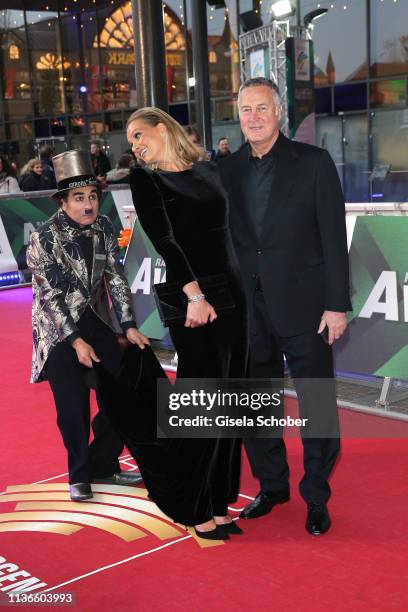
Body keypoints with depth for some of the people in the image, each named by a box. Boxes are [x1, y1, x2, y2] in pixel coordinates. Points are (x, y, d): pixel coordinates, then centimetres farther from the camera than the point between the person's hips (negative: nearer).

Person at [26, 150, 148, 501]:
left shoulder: (104, 228, -1)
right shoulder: (44, 239, -16)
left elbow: (116, 279, 3)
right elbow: (50, 297, -15)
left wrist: (129, 326, -4)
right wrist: (76, 341, -16)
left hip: (96, 322, 5)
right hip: (59, 331, -5)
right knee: (73, 408, -3)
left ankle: (103, 465, 24)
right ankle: (79, 476, 19)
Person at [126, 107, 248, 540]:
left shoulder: (209, 170, 15)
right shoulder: (145, 180, 1)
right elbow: (163, 239, -14)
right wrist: (194, 294, -22)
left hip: (231, 292, 5)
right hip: (190, 298, -5)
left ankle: (217, 502, 20)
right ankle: (192, 506, 13)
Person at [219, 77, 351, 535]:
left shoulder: (312, 163, -4)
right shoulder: (227, 170, 6)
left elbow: (334, 238, -6)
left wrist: (337, 304, -10)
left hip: (303, 307, -4)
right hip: (249, 310, 4)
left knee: (317, 407, 5)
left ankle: (316, 498, 23)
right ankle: (272, 486, 34)